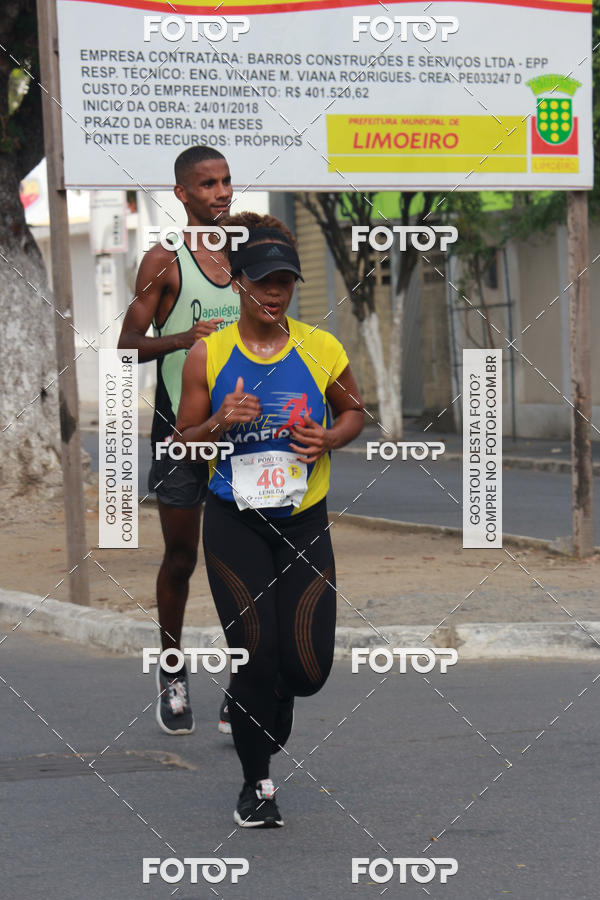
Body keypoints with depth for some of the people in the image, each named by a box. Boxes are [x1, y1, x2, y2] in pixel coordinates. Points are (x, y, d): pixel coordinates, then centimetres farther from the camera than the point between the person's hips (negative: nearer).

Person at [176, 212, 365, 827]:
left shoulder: (322, 349, -2)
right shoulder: (207, 355, -4)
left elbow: (354, 411, 15)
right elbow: (183, 441, 4)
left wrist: (329, 439, -7)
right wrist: (220, 424, -17)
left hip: (305, 522, 1)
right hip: (234, 523, -1)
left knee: (308, 666, -5)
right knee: (255, 656, -4)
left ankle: (278, 699, 33)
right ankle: (256, 781, 15)